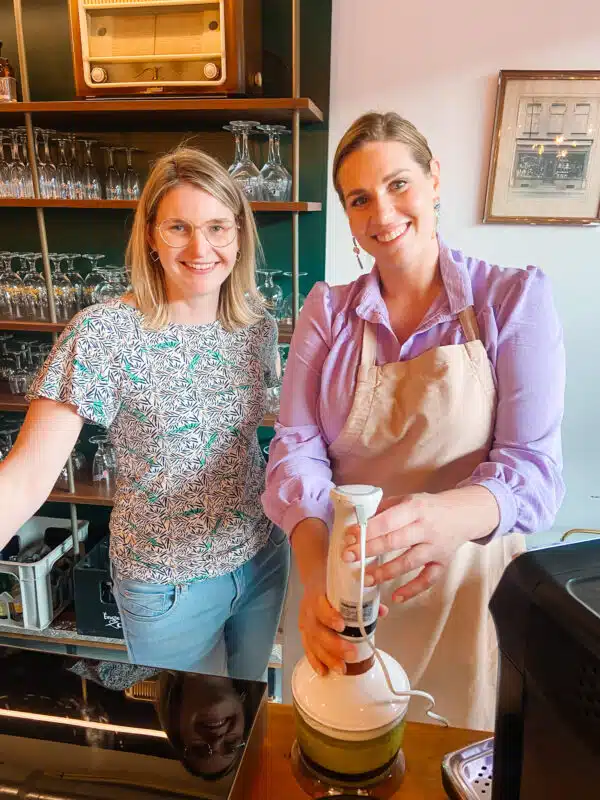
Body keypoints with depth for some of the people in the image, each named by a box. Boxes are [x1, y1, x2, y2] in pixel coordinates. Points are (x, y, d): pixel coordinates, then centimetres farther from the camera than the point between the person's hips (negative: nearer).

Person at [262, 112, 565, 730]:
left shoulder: (516, 299, -10)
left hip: (466, 580, -1)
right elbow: (297, 447, -10)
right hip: (343, 584, 2)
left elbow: (535, 465, -16)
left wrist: (446, 516, -38)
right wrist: (315, 570, -29)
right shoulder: (326, 311, -2)